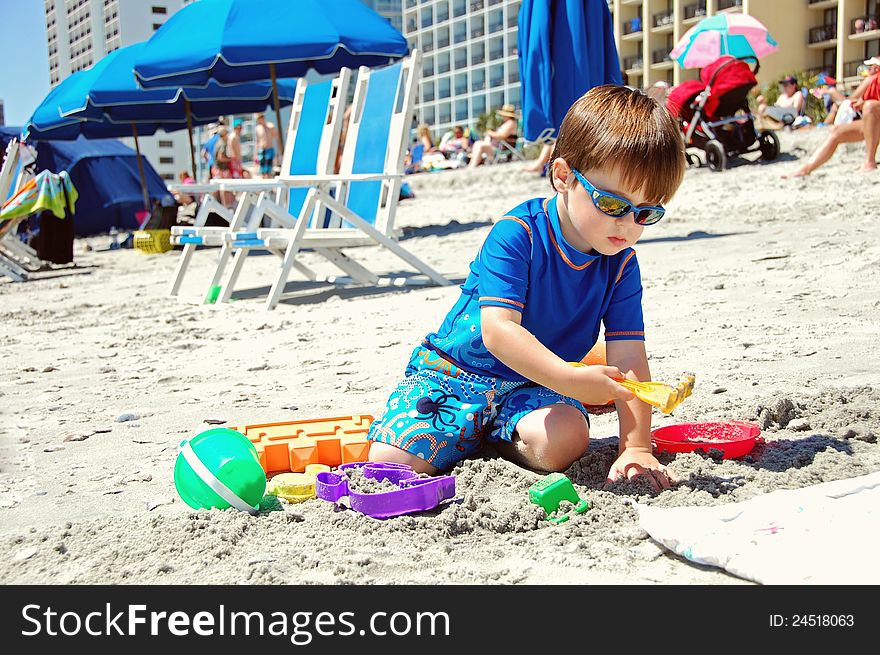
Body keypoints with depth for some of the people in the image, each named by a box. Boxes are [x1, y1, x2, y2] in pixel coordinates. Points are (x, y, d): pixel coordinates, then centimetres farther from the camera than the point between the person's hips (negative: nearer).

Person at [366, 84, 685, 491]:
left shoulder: (621, 265, -6)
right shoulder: (517, 235, -21)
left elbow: (628, 358, -10)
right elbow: (498, 330, -30)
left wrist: (636, 446, -21)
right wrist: (570, 378, -43)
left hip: (536, 387, 3)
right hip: (456, 374, -3)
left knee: (565, 441, -31)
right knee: (391, 463, -20)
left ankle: (497, 435, 2)